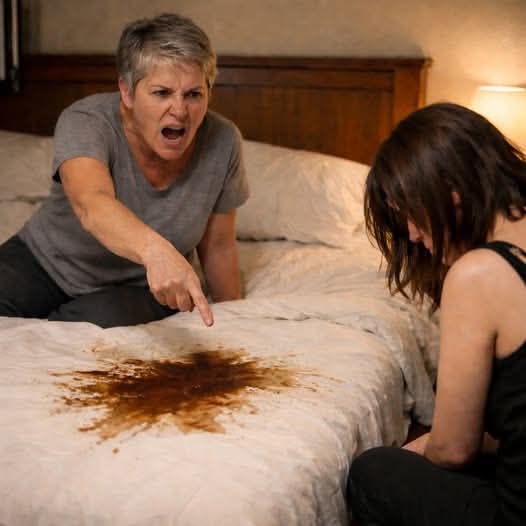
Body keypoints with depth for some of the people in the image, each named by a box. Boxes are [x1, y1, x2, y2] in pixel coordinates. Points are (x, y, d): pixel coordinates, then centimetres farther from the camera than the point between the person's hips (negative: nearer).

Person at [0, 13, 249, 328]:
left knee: (102, 320, -31)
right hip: (42, 263, -2)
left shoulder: (222, 142, -17)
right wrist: (155, 250, -66)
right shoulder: (85, 122, -25)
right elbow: (92, 204, -47)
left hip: (139, 287, 2)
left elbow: (218, 246, -2)